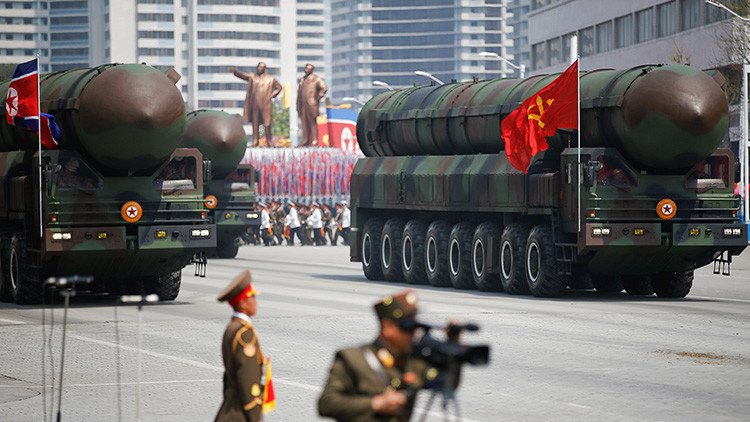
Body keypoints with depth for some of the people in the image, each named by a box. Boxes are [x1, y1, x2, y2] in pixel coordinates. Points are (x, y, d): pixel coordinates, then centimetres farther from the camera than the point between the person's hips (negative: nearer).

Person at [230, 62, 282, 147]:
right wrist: (235, 71, -23)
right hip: (254, 104, 2)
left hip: (265, 104, -2)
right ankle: (255, 141, 7)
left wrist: (272, 95, 1)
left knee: (267, 122, -5)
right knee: (255, 122, 3)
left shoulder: (270, 79, 7)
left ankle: (269, 141, 0)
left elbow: (279, 87, 14)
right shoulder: (252, 77, 9)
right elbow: (242, 75, -3)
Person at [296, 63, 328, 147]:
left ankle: (315, 141, -7)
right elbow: (299, 91, 25)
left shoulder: (316, 79, -4)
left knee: (312, 122, -7)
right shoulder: (302, 79, 19)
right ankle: (305, 141, 9)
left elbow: (324, 88, -12)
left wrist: (317, 98, -11)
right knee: (304, 123, 6)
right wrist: (298, 104, 17)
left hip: (311, 104, -7)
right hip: (303, 105, 7)